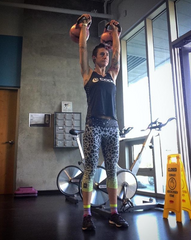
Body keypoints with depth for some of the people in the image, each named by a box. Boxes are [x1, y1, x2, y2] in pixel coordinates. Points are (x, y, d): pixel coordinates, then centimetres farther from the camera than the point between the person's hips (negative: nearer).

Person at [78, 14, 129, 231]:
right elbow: (82, 47, 11)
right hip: (94, 126, -4)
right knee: (90, 170, -3)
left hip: (112, 126, 4)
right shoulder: (88, 73, 9)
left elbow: (117, 50, 24)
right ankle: (87, 215, 5)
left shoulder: (112, 74, 19)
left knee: (112, 171, 6)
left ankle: (114, 213, 14)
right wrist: (84, 25, 24)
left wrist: (115, 31, 35)